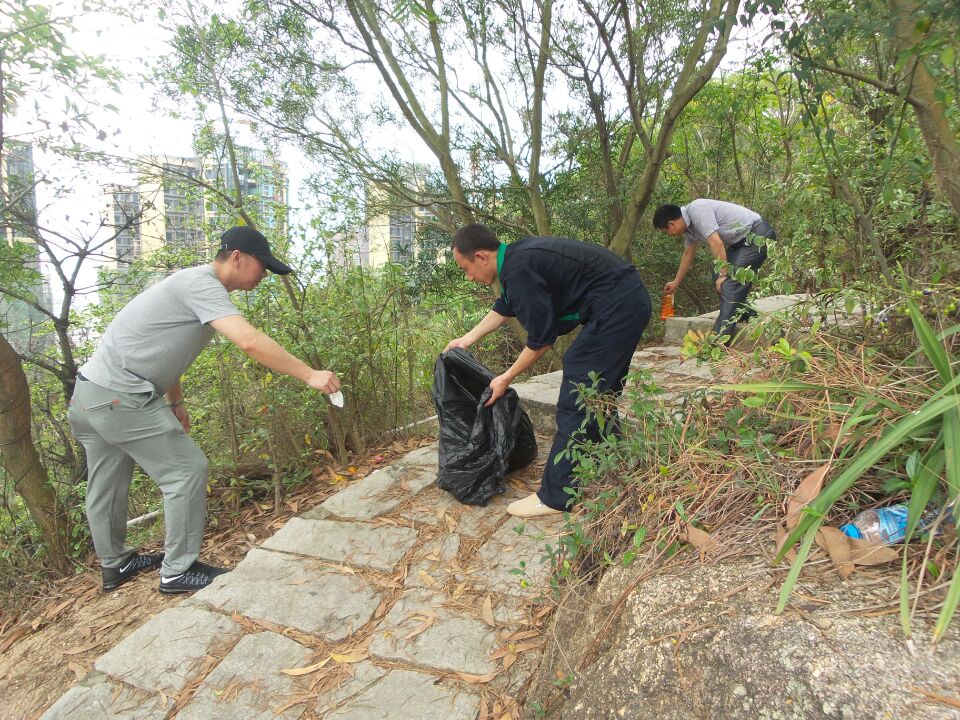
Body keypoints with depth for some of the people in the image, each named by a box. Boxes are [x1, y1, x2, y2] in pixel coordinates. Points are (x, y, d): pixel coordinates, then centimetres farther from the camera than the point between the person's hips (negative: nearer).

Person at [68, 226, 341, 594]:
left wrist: (175, 403, 25)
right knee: (187, 470, -4)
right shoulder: (201, 284, -17)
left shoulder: (193, 286, 14)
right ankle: (178, 571, 7)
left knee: (106, 485, 21)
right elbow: (250, 342, -30)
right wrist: (310, 375, -27)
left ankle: (115, 564, 39)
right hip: (120, 395, -10)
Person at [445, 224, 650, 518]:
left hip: (615, 307, -10)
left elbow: (541, 339, -14)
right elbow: (503, 308, 26)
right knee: (599, 391, 21)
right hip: (631, 300, 10)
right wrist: (466, 339, 29)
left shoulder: (520, 271, -21)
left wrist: (506, 378, -2)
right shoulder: (517, 255, 10)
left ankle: (555, 496, 2)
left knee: (575, 399, -7)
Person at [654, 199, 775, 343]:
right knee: (718, 275, 10)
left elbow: (716, 243, -26)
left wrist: (723, 274, -20)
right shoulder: (689, 226, 9)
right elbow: (687, 254, 24)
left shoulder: (697, 211, -21)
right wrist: (676, 282, 33)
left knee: (730, 281, -16)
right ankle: (745, 313, 20)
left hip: (758, 234, -10)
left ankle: (719, 339, -18)